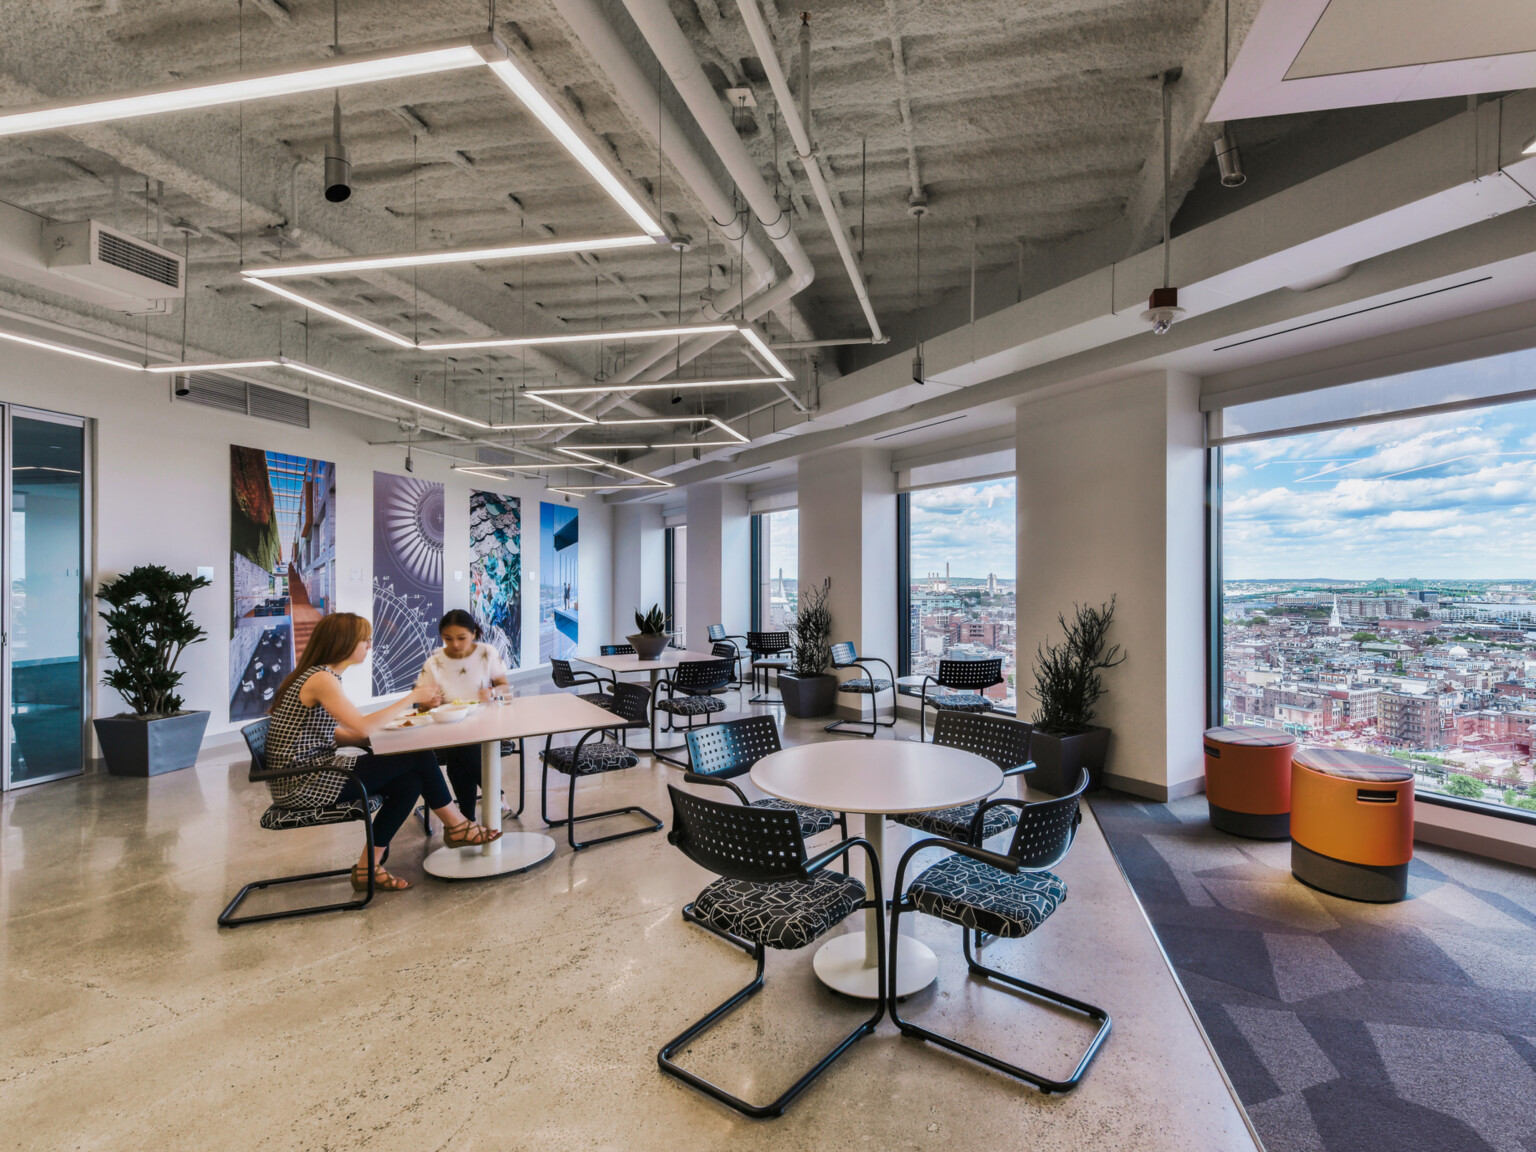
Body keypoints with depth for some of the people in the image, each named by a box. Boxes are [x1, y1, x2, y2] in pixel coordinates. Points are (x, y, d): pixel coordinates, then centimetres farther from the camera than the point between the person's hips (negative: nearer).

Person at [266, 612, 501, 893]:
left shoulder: (317, 676, 12)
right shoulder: (322, 679, -19)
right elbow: (364, 726, -29)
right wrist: (412, 698, -18)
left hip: (308, 776, 10)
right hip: (302, 785, -10)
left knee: (409, 782, -3)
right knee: (418, 757, -12)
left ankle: (368, 868, 5)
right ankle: (457, 826, 7)